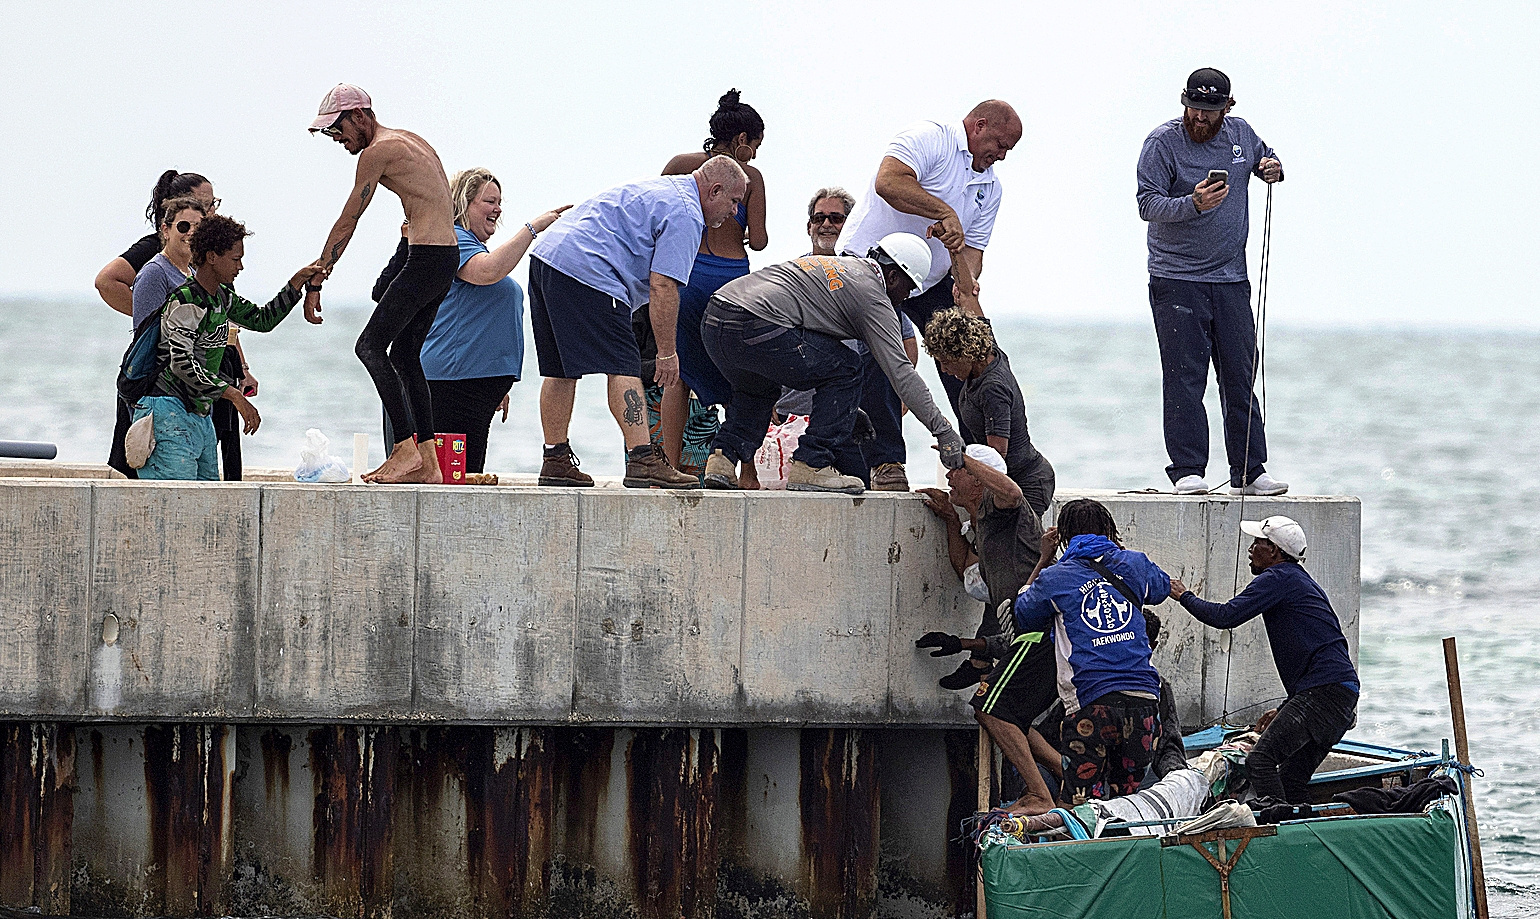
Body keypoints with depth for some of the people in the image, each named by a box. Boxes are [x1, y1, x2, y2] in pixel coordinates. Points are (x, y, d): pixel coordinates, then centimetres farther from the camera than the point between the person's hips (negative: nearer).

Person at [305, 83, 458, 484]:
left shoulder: (377, 151, -8)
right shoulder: (410, 141, 21)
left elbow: (346, 224, -7)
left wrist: (315, 283, -3)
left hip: (427, 257, -10)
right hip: (447, 254, 10)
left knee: (371, 346, -12)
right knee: (404, 354, 13)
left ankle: (406, 447, -20)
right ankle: (428, 462, 11)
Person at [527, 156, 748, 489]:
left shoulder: (664, 188, 27)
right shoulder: (685, 215, -6)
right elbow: (663, 287, -12)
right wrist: (667, 354, -7)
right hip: (586, 271, -10)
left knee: (561, 371, 13)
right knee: (623, 368, -12)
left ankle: (555, 461, 15)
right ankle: (642, 460, -19)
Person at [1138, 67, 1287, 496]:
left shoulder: (1240, 134, 8)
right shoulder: (1163, 142, -7)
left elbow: (1265, 158, 28)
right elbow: (1147, 204, -13)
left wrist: (1273, 169, 4)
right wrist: (1192, 204, -30)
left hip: (1231, 279, 5)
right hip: (1177, 280, -5)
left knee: (1240, 377, 5)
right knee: (1184, 377, -8)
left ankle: (1249, 472, 9)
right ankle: (1187, 472, -7)